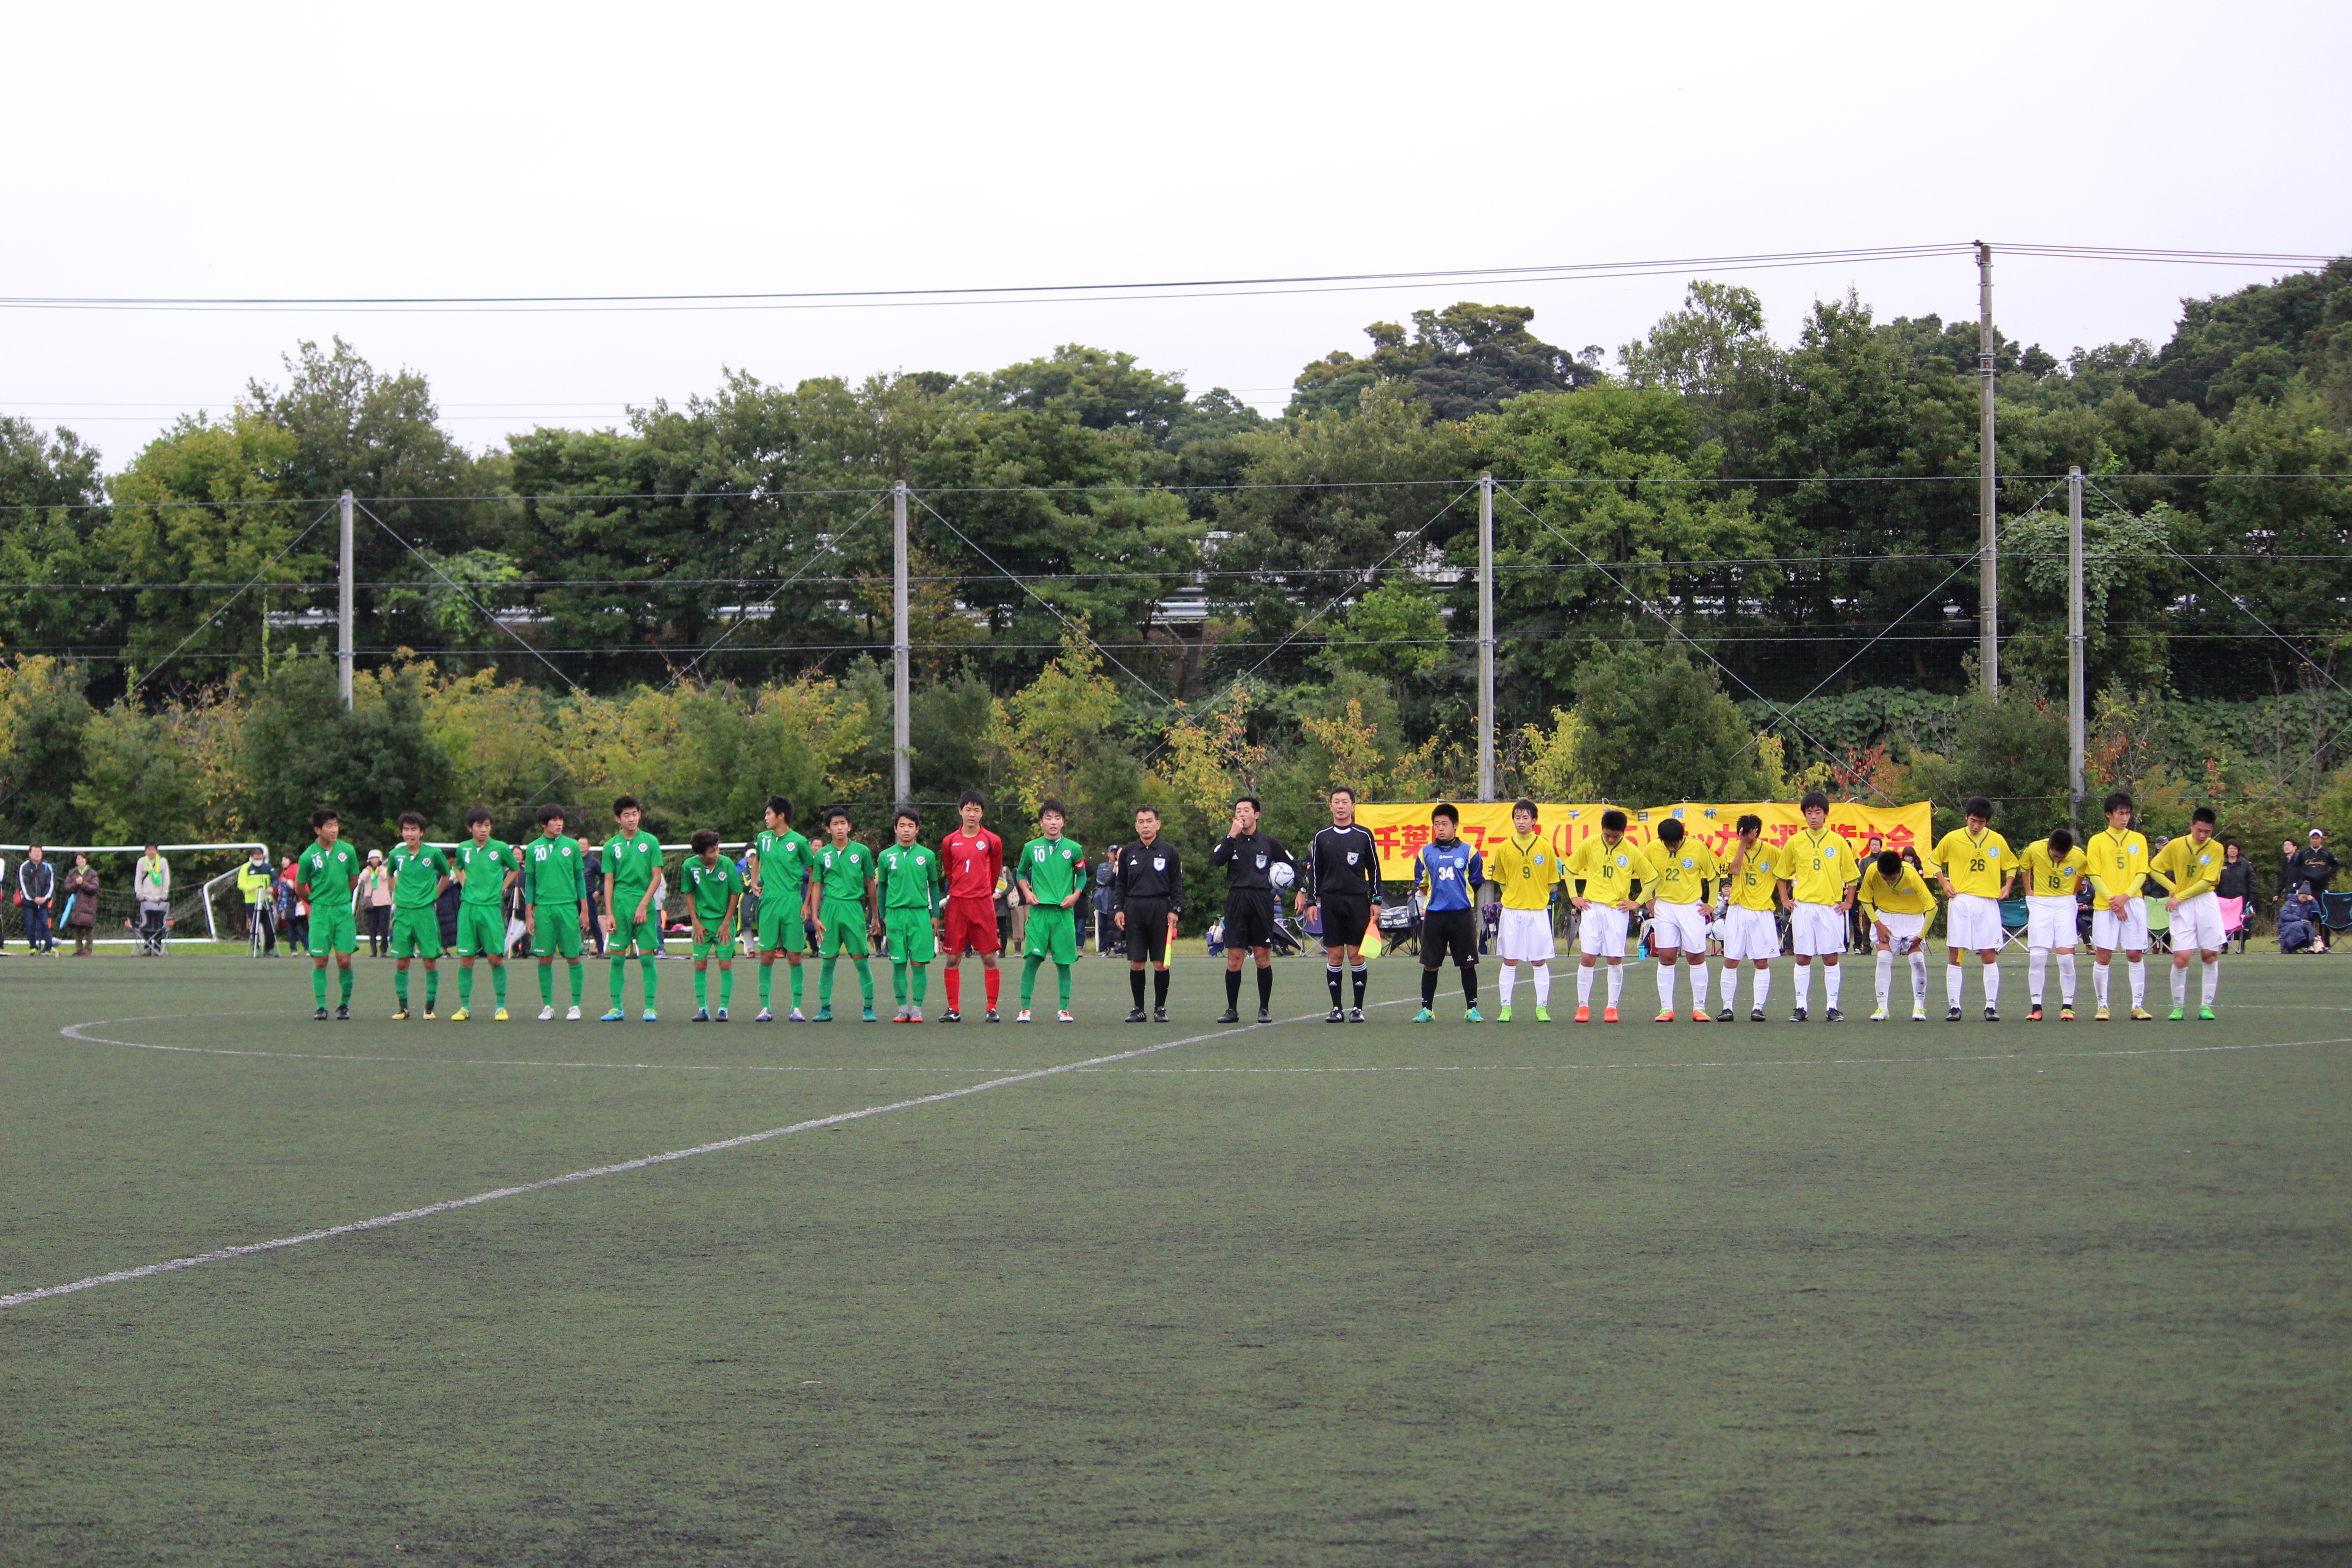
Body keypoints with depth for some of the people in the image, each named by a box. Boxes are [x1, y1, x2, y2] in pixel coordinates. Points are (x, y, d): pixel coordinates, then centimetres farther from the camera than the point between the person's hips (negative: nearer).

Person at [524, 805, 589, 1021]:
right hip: (543, 909, 1)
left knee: (573, 958, -1)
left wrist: (584, 911, 4)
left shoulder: (572, 846, 5)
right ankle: (547, 1006, 9)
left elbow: (580, 879, 8)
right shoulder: (534, 848, 6)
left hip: (568, 907, 0)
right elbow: (530, 883, 9)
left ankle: (575, 1005, 6)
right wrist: (529, 915, 5)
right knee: (545, 959, 1)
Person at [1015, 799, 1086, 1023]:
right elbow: (1020, 873, 18)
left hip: (1064, 912, 1)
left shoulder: (1073, 849, 7)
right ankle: (1024, 1009, -4)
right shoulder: (1031, 848, 6)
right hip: (1039, 910, -1)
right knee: (1032, 958, -9)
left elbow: (1082, 875, 18)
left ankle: (1064, 1010, 10)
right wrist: (1027, 892, 1)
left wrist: (1075, 895, 1)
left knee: (1064, 961, 2)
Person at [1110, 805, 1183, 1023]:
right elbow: (1119, 884, 14)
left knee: (1161, 962, -2)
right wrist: (1117, 909, 3)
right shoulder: (1128, 852, 12)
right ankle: (1138, 1009, 6)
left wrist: (1175, 910, -3)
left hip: (1160, 909, -1)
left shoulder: (1169, 852, 7)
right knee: (1136, 962, 0)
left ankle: (1160, 1008, 6)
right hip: (1133, 910, 1)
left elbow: (1177, 884, 7)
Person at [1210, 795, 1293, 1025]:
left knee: (1263, 955, 0)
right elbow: (1215, 860, -11)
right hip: (1236, 900, 0)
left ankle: (1265, 1009, 7)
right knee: (1234, 956, -2)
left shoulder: (1269, 842, 9)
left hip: (1262, 901, 0)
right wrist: (1231, 837, -15)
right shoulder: (1230, 841, 9)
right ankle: (1232, 1010, 3)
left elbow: (1292, 866, 19)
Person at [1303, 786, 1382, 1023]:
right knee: (1335, 955, 0)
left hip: (1358, 901, -1)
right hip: (1330, 901, 1)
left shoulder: (1364, 836, 5)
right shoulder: (1322, 837, 9)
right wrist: (1311, 901, 6)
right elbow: (1314, 871, 12)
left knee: (1356, 955, -3)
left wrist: (1376, 901, 3)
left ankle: (1358, 1008, 3)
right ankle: (1336, 1008, 5)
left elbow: (1374, 870, 8)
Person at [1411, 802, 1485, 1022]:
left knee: (1468, 964, 1)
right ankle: (1426, 1010, 11)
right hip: (1434, 916, 1)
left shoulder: (1469, 853, 4)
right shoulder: (1425, 853, 8)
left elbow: (1476, 884, 12)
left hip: (1463, 915, -1)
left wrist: (1461, 899, 10)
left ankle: (1472, 1009, 9)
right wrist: (1431, 900, 10)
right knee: (1430, 965, 3)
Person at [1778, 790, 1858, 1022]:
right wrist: (1785, 900, 7)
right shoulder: (1794, 842, 5)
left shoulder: (1837, 843, 3)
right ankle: (1801, 1007, 6)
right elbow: (1783, 874, 16)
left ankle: (1832, 1008, 4)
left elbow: (1851, 874, 11)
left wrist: (1848, 902, 4)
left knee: (1830, 958, 0)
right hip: (1802, 906, 1)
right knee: (1803, 958, 1)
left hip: (1831, 907, -1)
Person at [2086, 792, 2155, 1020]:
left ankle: (2138, 1006, 5)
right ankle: (2102, 1006, 4)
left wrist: (2125, 897, -10)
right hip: (2105, 905, -2)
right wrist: (2113, 900, -11)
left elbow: (2142, 873, 5)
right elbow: (2095, 876, -1)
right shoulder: (2097, 841, 3)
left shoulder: (2138, 840, 9)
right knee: (2102, 955, -5)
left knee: (2136, 955, 1)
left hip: (2133, 903, 2)